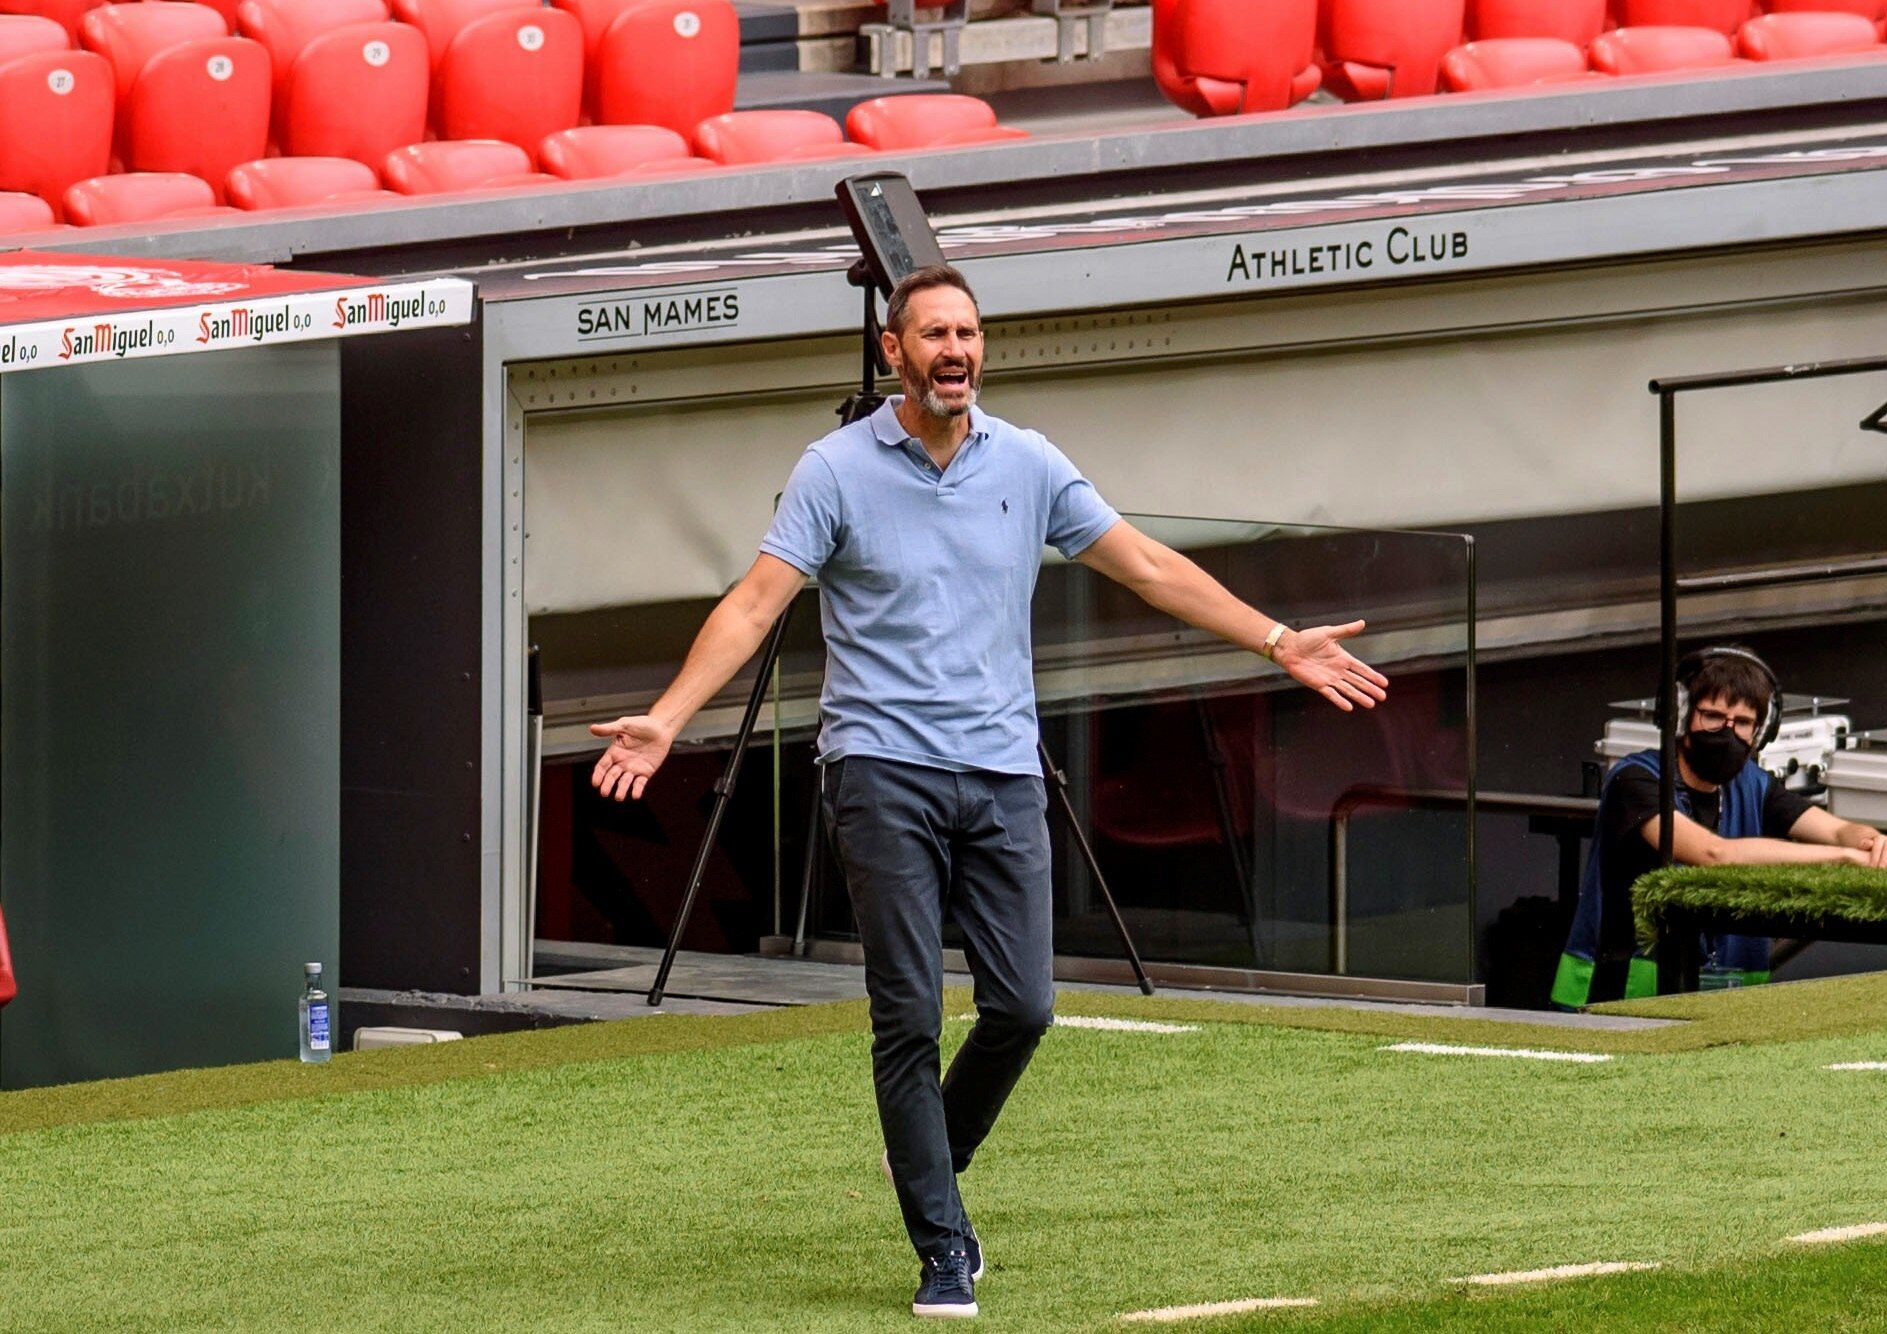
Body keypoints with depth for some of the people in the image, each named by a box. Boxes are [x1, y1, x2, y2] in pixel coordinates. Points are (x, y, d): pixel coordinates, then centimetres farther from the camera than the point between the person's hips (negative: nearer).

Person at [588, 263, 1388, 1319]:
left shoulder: (1029, 466, 8)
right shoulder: (837, 470, -1)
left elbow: (1149, 567, 13)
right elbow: (756, 604, -7)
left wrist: (1280, 641, 9)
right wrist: (666, 719, -20)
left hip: (1004, 773, 3)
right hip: (884, 771, -3)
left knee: (1023, 1005, -3)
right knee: (910, 1014, -7)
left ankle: (932, 1165, 24)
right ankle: (944, 1248, -1)